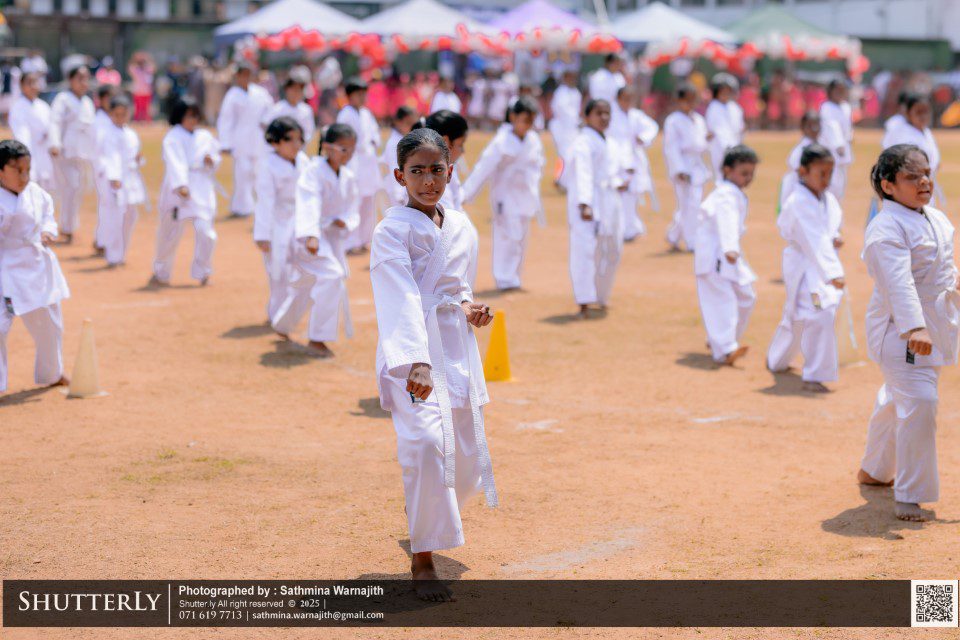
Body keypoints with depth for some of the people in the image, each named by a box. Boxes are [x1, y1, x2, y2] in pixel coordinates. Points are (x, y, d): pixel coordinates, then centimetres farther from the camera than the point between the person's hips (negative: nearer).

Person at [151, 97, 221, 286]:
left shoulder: (205, 137, 9)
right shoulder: (173, 138, -6)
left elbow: (216, 156, 19)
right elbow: (175, 163, -20)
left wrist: (211, 160, -5)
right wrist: (180, 185, -33)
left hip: (202, 190, 3)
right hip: (176, 191, -3)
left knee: (205, 231, -11)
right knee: (170, 235, 6)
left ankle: (202, 272, 10)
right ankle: (161, 273, 27)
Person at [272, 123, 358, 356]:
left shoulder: (349, 178, 5)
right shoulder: (313, 171, -18)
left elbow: (353, 211, 11)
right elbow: (309, 206, -31)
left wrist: (345, 222, -13)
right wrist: (311, 236, -44)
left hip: (333, 236, 8)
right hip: (309, 235, -8)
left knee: (306, 284, 22)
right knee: (332, 276, -24)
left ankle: (282, 326, 47)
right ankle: (318, 337, -17)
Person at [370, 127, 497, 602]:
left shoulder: (461, 228, 10)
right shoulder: (392, 230, -11)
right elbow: (403, 301, -23)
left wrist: (469, 307, 3)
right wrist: (417, 363, -35)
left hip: (457, 347, 7)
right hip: (410, 351, -7)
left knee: (467, 459, 10)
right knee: (427, 442, -25)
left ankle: (425, 513, 44)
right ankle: (422, 561, -12)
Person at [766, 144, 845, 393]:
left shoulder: (827, 198, 6)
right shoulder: (798, 202, -21)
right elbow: (813, 241, -29)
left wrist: (835, 238, -1)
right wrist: (832, 273, -36)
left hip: (824, 264, 8)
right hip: (804, 266, -8)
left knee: (796, 316, 22)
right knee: (820, 315, -20)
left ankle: (776, 360, 44)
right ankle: (814, 377, -13)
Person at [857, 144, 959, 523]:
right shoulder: (887, 228, -20)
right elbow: (898, 282, -33)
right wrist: (914, 328, -42)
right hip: (900, 331, -9)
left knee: (898, 400, 23)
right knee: (918, 405, -18)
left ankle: (874, 470, 45)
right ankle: (908, 498, -10)